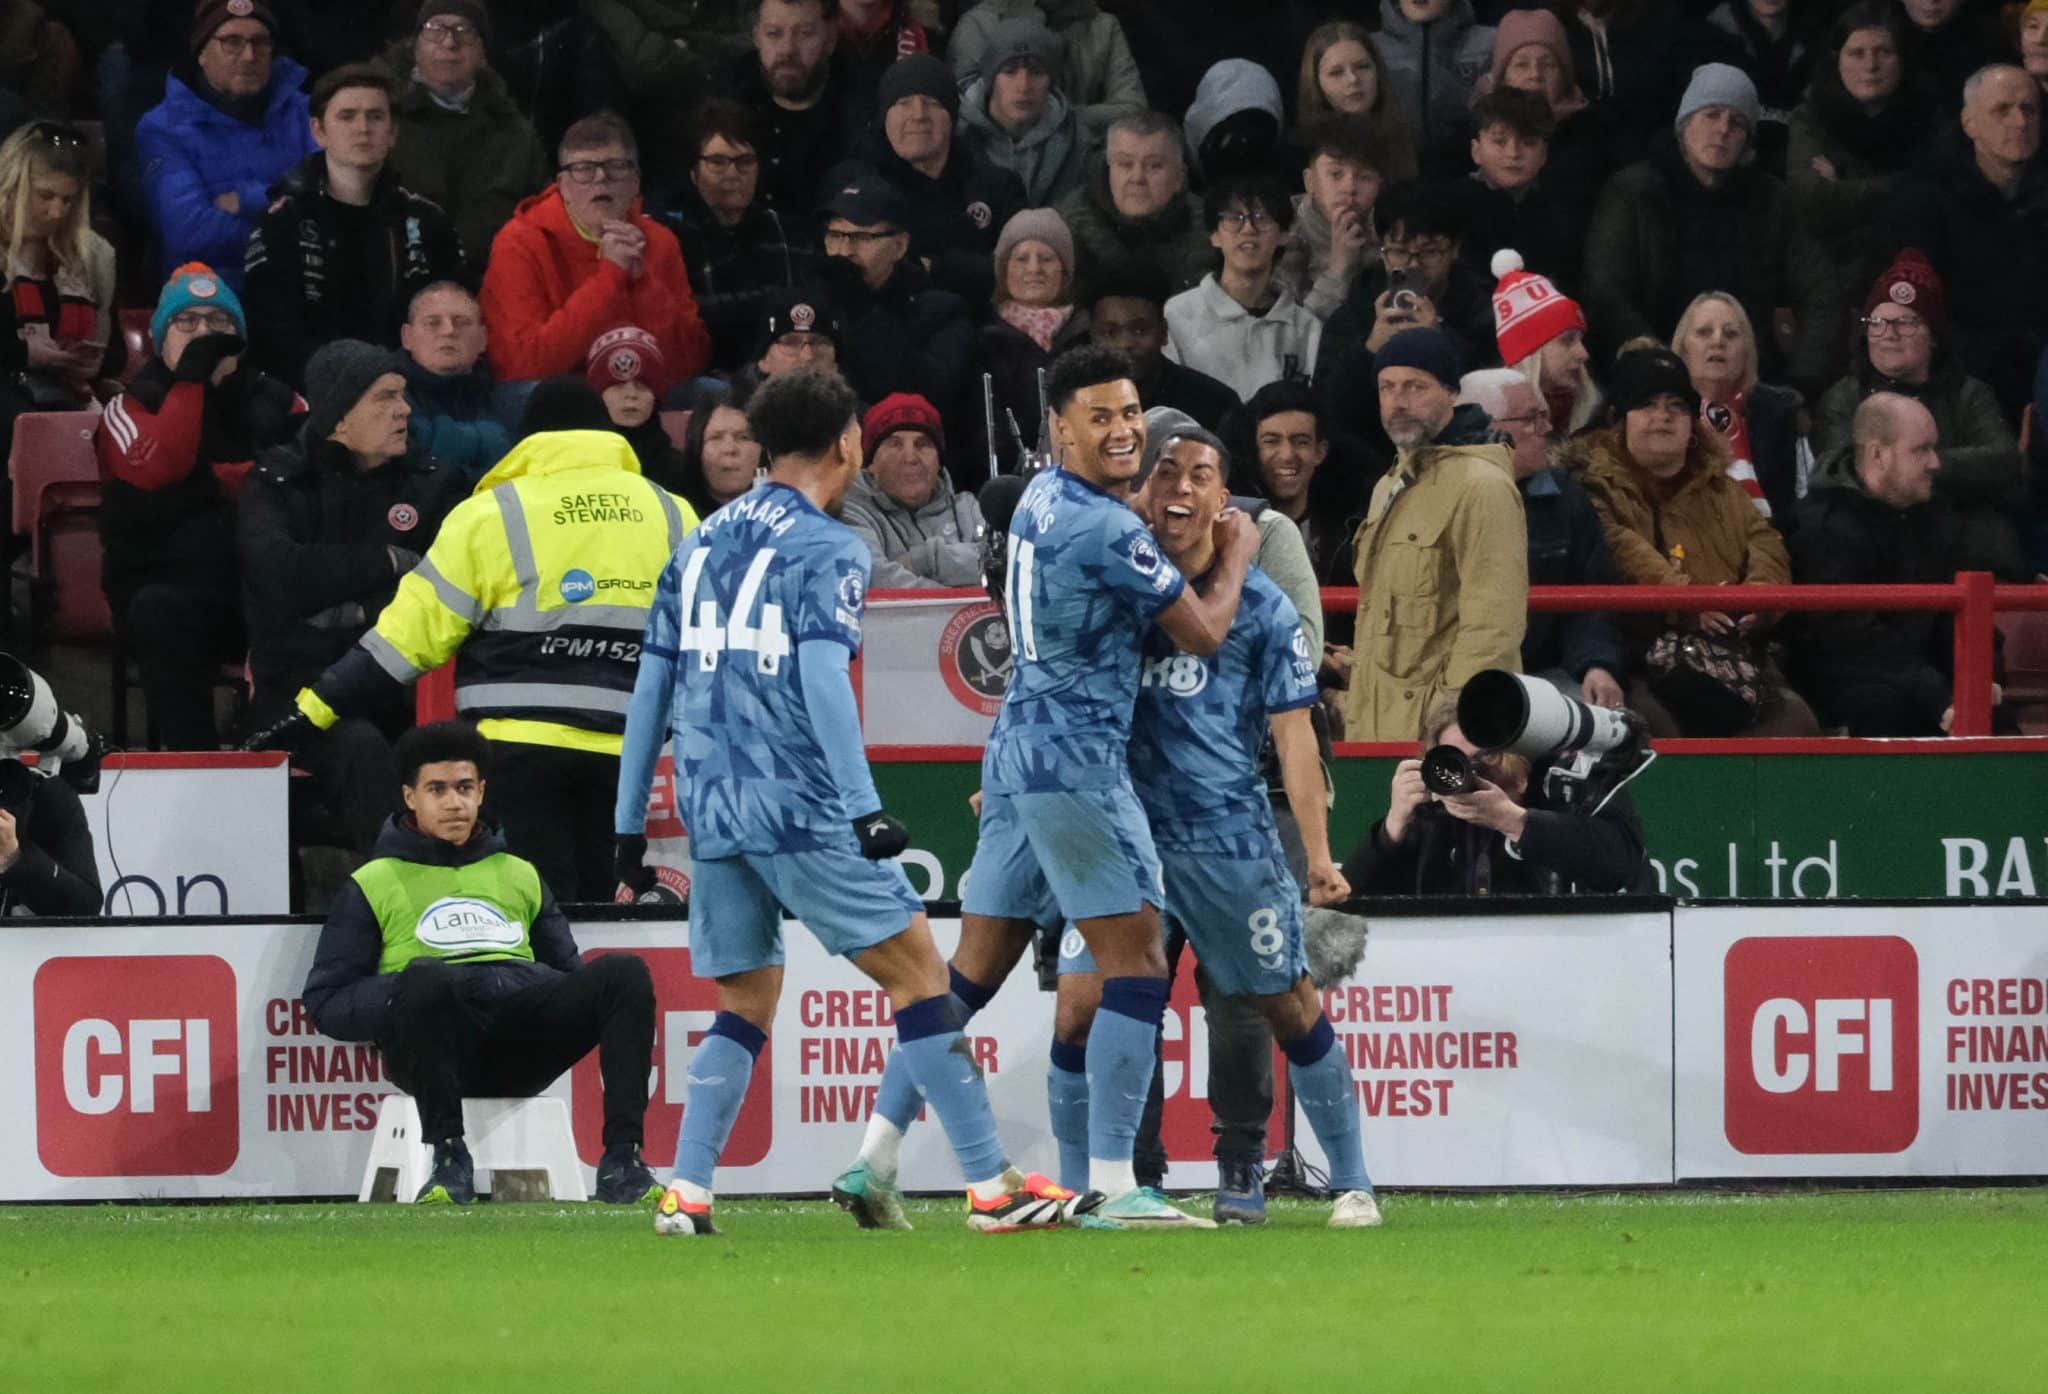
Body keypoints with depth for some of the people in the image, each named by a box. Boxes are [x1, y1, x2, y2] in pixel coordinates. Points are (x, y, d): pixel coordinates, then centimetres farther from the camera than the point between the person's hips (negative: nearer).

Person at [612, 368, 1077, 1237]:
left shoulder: (702, 546, 16)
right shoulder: (825, 549, -4)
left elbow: (652, 691, 16)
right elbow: (823, 681, -17)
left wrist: (630, 826, 20)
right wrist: (865, 808, -22)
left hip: (712, 809, 7)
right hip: (800, 808, -7)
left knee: (747, 1002, 15)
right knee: (916, 969, -2)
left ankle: (685, 1193, 1)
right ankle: (991, 1188, -5)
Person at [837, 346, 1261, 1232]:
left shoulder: (1044, 495, 11)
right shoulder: (1107, 530, -16)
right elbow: (1204, 633, -6)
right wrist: (1236, 556, 12)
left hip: (1016, 752, 9)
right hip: (1077, 760, -9)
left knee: (974, 968, 11)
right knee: (1136, 965, -6)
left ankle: (875, 1158, 8)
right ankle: (1114, 1186, -11)